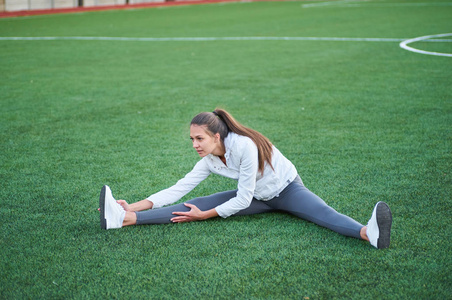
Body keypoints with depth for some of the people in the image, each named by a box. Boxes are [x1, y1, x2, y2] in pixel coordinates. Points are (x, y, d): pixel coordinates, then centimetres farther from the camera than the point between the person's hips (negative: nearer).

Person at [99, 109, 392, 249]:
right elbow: (178, 189, -6)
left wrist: (205, 216, -23)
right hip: (257, 197, 5)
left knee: (324, 214, -35)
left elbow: (242, 201, -26)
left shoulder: (244, 145, -31)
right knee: (195, 205, -11)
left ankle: (370, 234, -61)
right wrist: (136, 206, -13)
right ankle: (124, 218, -22)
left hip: (287, 189, -4)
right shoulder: (209, 161, -9)